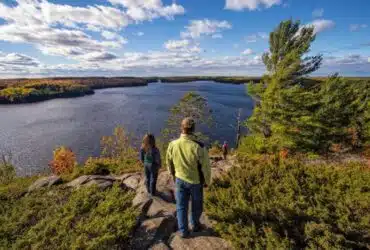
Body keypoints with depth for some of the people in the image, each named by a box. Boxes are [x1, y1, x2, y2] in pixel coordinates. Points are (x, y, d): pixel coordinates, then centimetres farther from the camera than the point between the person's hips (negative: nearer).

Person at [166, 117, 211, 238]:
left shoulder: (172, 145, -17)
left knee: (181, 206, 18)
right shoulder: (199, 147, -28)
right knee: (196, 205, 24)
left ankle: (183, 231, 31)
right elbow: (206, 167, -17)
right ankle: (195, 225, 45)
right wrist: (207, 181, 2)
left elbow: (169, 162, 0)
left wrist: (173, 175, 19)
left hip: (180, 180, 2)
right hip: (196, 181, -1)